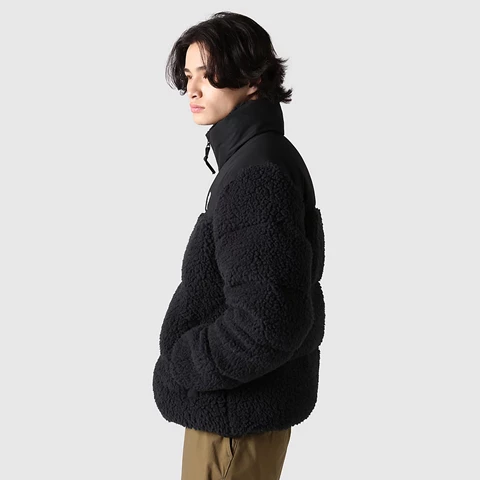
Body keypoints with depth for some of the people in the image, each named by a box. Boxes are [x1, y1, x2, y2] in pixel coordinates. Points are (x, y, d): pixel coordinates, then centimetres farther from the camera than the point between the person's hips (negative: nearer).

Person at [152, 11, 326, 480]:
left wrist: (178, 366, -16)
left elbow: (264, 325, -30)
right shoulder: (257, 156, 8)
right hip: (243, 401, 10)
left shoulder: (258, 174, -24)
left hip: (237, 408, -10)